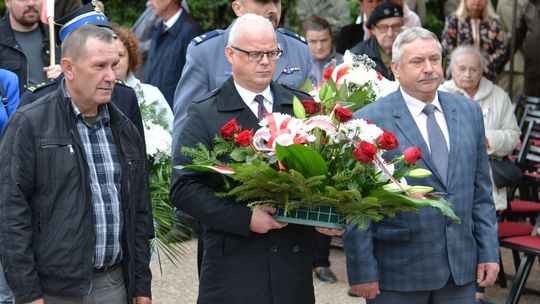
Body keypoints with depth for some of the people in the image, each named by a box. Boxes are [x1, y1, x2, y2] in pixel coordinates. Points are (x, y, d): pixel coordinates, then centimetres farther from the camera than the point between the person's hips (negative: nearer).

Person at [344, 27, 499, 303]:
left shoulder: (469, 112, 8)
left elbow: (480, 190, 11)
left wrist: (488, 252, 6)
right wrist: (363, 271, -10)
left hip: (462, 269, 5)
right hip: (397, 272, -4)